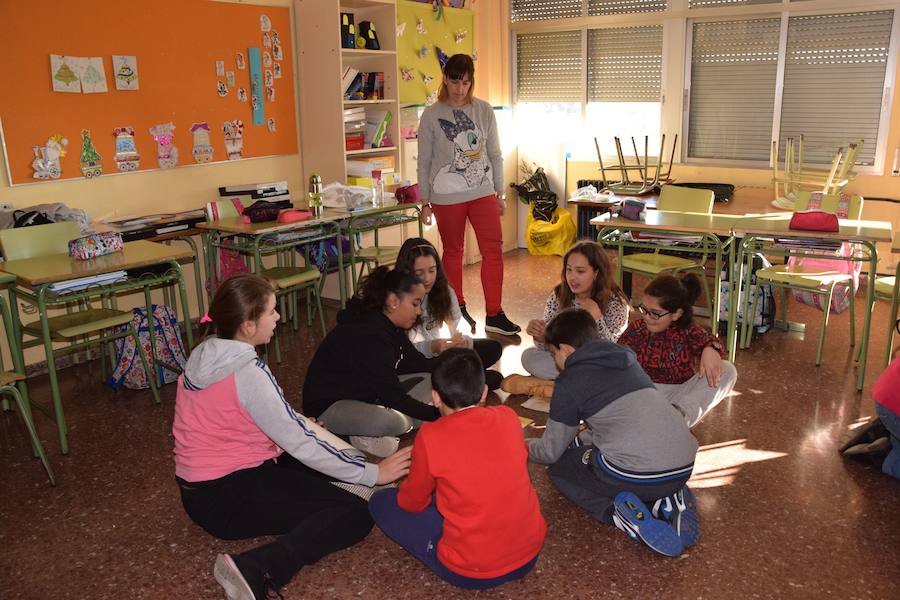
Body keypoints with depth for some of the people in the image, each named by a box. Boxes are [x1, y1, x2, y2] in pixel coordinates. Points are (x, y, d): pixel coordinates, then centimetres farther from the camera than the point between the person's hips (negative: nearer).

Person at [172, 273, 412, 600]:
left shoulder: (205, 354, 3)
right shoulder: (248, 373, -24)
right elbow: (299, 443, -19)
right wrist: (372, 473, -12)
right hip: (226, 498, -9)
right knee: (355, 514, -15)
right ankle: (256, 571, -28)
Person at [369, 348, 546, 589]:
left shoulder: (430, 436, -16)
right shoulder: (508, 417, -3)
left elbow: (412, 503, 1)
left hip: (471, 573, -5)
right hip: (529, 555, 6)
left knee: (380, 502, 9)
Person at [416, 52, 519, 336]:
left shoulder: (484, 111, 3)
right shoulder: (431, 115, -4)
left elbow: (495, 154, 8)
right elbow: (424, 162, 0)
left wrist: (500, 193, 7)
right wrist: (425, 202, -1)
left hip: (483, 191, 2)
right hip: (447, 195, -2)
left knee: (493, 250, -4)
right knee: (453, 252, 10)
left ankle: (494, 315, 2)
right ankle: (458, 309, 25)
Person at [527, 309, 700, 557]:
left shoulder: (570, 381, 2)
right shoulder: (625, 359, 21)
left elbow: (551, 452, 11)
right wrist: (578, 440, 38)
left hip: (635, 476, -6)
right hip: (684, 468, 7)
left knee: (558, 466, 20)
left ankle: (619, 511, -5)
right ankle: (668, 499, 10)